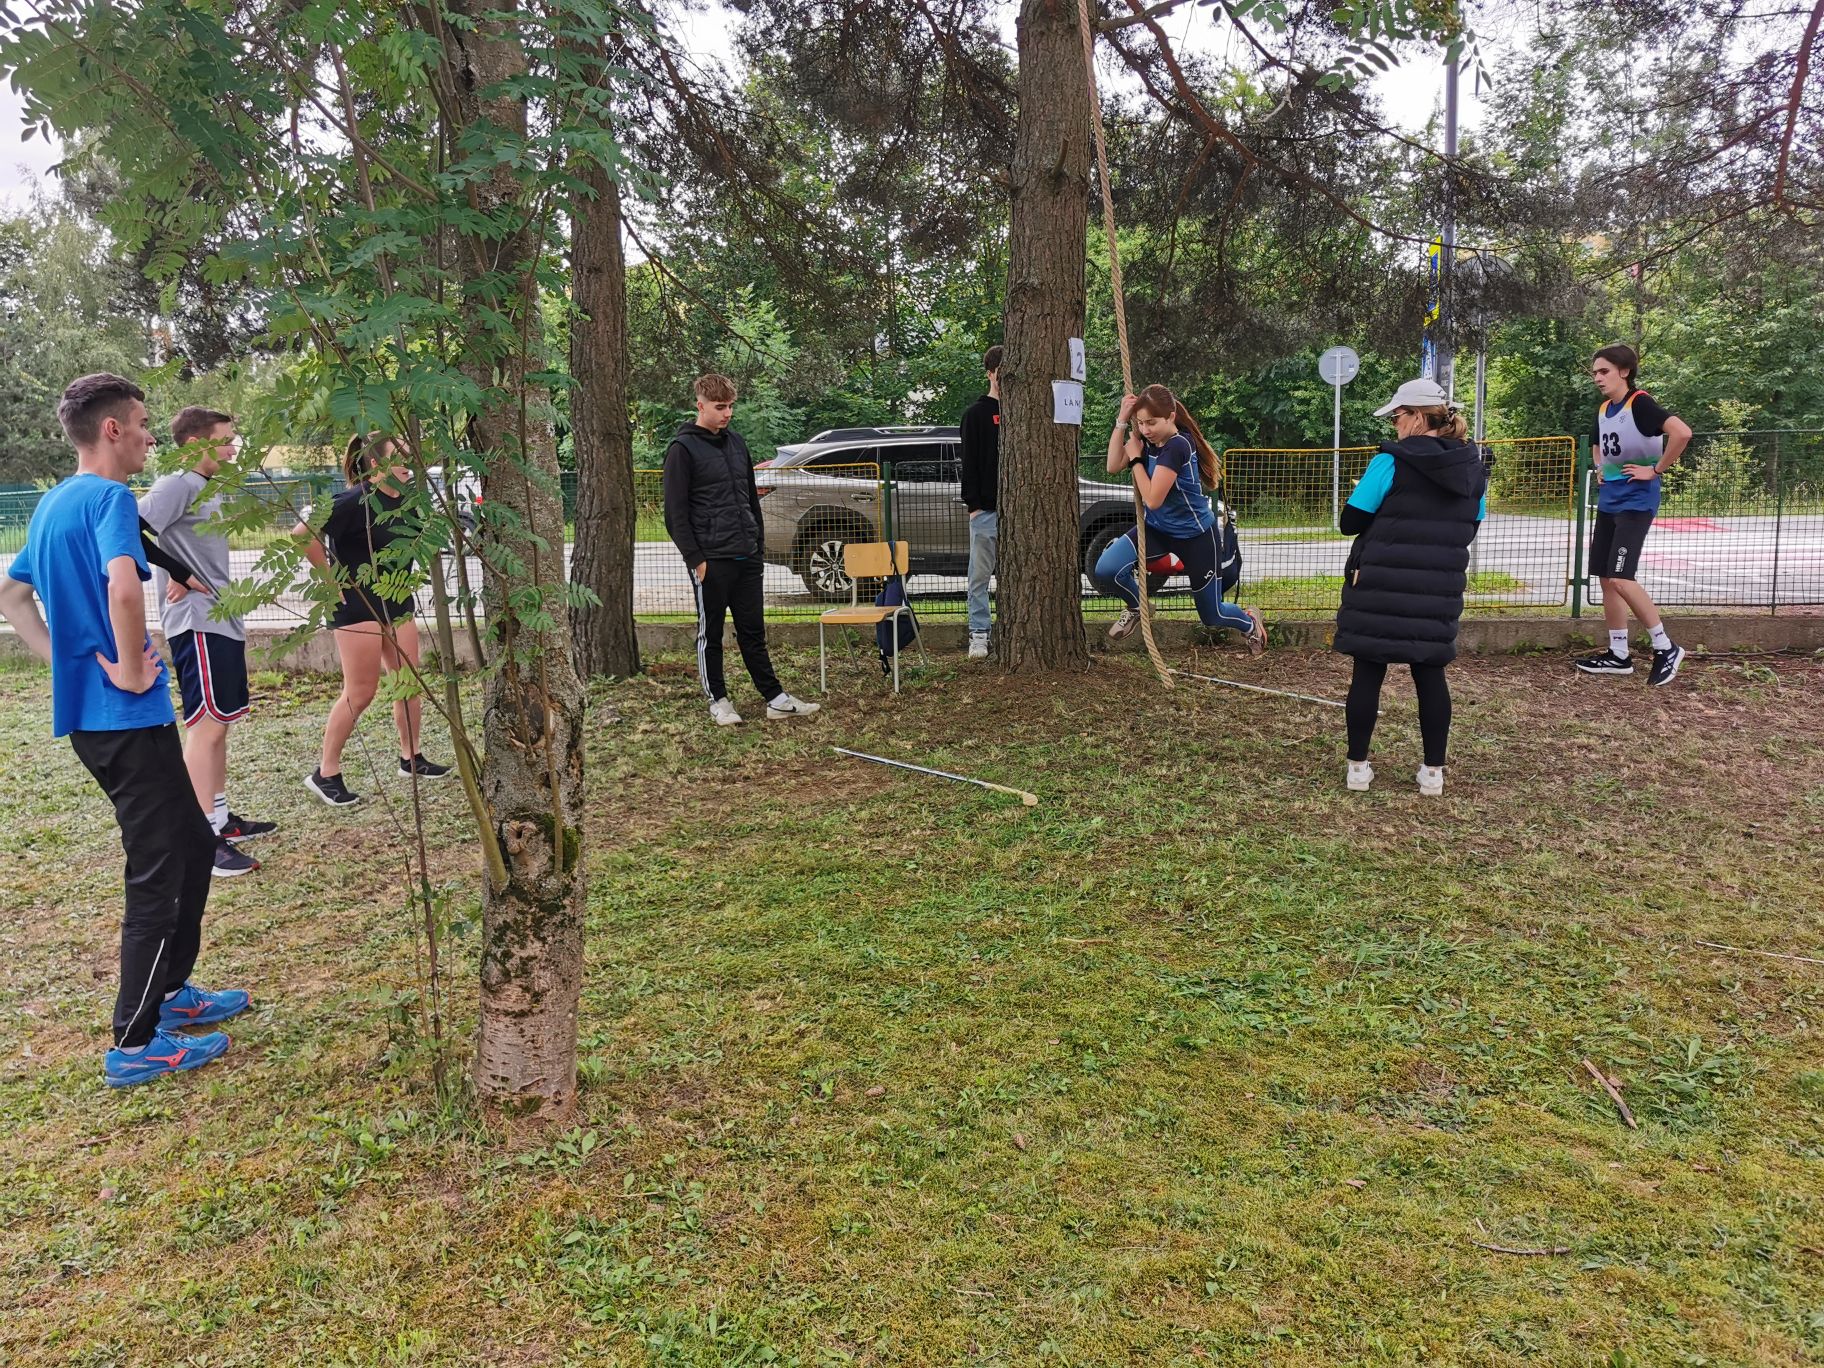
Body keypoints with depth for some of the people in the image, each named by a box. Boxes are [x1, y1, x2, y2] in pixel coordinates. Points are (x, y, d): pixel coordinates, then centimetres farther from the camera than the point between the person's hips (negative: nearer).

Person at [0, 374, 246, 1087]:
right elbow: (123, 585, -34)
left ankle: (171, 991, 31)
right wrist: (131, 670, -21)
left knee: (192, 844, 20)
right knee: (159, 872, -1)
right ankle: (135, 1043, 7)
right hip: (128, 717, -9)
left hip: (84, 713, 9)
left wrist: (67, 661, 16)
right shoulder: (110, 498, -15)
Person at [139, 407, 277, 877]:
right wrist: (177, 576, -20)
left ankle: (221, 819, 26)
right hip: (198, 624, -10)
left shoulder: (209, 490, 16)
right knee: (207, 726, -8)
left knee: (219, 723, 16)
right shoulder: (177, 484, -13)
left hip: (222, 621, 10)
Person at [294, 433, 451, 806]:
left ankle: (411, 759, 25)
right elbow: (303, 532, -28)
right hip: (358, 603, -8)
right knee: (360, 692, -5)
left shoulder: (405, 499, 4)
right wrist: (330, 577, -20)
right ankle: (325, 773, 6)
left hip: (398, 600, 8)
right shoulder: (356, 501, -19)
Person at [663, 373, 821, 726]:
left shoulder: (736, 442, 14)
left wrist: (757, 544, 17)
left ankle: (775, 699, 12)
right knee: (711, 634, 6)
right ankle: (718, 700, 16)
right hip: (711, 561, -6)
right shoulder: (683, 448, -7)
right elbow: (675, 512, -10)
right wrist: (695, 558, -14)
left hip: (747, 558, 6)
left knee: (753, 632, 10)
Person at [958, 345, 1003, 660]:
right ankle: (978, 634, 6)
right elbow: (969, 463, -2)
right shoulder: (976, 413, 3)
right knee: (980, 574, 0)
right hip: (986, 509, -3)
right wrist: (973, 504, -9)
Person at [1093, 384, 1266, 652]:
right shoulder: (1148, 439, -6)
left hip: (1196, 535, -6)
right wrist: (1121, 421, -19)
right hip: (1158, 528, 6)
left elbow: (1153, 499, -30)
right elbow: (1113, 467, -13)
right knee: (1106, 570, -21)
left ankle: (1250, 622, 47)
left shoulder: (1177, 446, -29)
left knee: (1212, 616, 9)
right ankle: (1138, 607, 12)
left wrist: (1135, 457, -21)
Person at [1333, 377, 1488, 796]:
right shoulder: (1474, 469, 5)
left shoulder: (1391, 462, -12)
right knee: (1430, 674, 13)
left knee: (1368, 672, 6)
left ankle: (1358, 766, 12)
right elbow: (1469, 528, 15)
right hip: (1439, 592, 4)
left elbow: (1349, 523, -8)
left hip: (1380, 589, -4)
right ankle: (1433, 771, 16)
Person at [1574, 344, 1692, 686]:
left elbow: (1682, 431, -30)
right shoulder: (1603, 410, 11)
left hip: (1635, 501, -9)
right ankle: (1619, 655, 17)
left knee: (1620, 579, -16)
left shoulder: (1639, 403, -14)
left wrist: (1656, 470, -21)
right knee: (1606, 579, 8)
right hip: (1608, 501, 9)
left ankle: (1666, 648, -2)